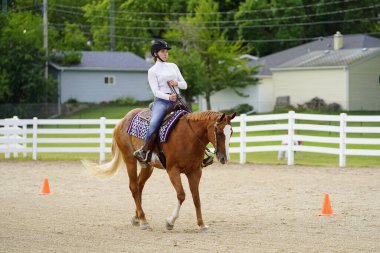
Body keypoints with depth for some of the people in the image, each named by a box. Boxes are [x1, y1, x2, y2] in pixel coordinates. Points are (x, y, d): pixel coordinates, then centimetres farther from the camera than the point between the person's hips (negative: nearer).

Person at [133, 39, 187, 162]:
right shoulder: (152, 71, 4)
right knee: (154, 123, -31)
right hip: (161, 101, -5)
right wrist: (169, 97, -23)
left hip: (176, 100, 5)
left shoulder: (173, 66, 19)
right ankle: (144, 151, -25)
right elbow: (155, 91, -7)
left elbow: (185, 85, 18)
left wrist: (177, 83, -5)